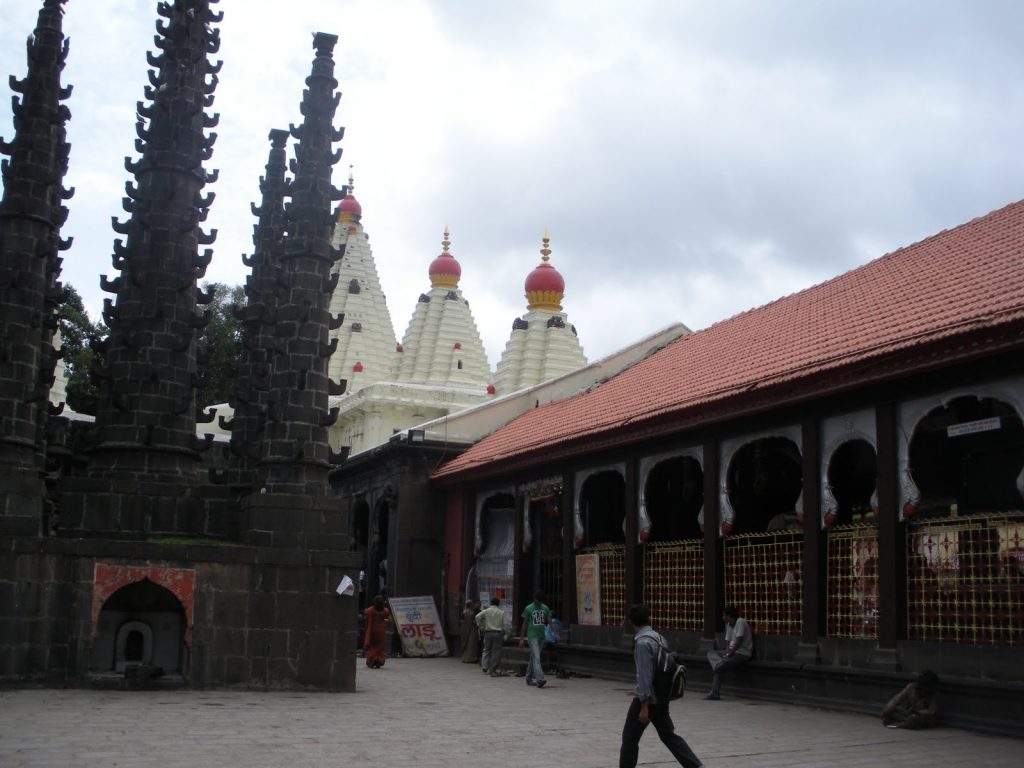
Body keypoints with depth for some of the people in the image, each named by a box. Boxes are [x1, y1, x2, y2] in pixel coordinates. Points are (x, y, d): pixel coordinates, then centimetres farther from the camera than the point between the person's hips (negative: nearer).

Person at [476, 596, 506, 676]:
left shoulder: (486, 611, 1)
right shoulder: (501, 612, 0)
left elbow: (478, 617, -10)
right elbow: (503, 625, -1)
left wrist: (480, 626, 0)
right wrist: (503, 634, 10)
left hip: (488, 633, 1)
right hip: (498, 633, -1)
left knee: (487, 650, 17)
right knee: (496, 652, 2)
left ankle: (486, 666, 7)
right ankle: (492, 670, 0)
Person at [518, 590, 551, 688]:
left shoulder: (545, 608, 9)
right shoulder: (528, 609, -4)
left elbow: (550, 621, 7)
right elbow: (524, 624, 0)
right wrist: (521, 638, -1)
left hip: (541, 636, 5)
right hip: (532, 636, -5)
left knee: (533, 658, 13)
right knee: (536, 658, -14)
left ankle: (529, 678, 24)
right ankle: (540, 679, -24)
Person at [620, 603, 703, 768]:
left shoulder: (642, 643, -19)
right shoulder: (659, 637, 7)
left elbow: (644, 676, -22)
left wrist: (644, 706, -21)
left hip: (647, 698, -8)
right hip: (661, 698, 8)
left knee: (630, 737, 6)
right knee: (668, 735, 16)